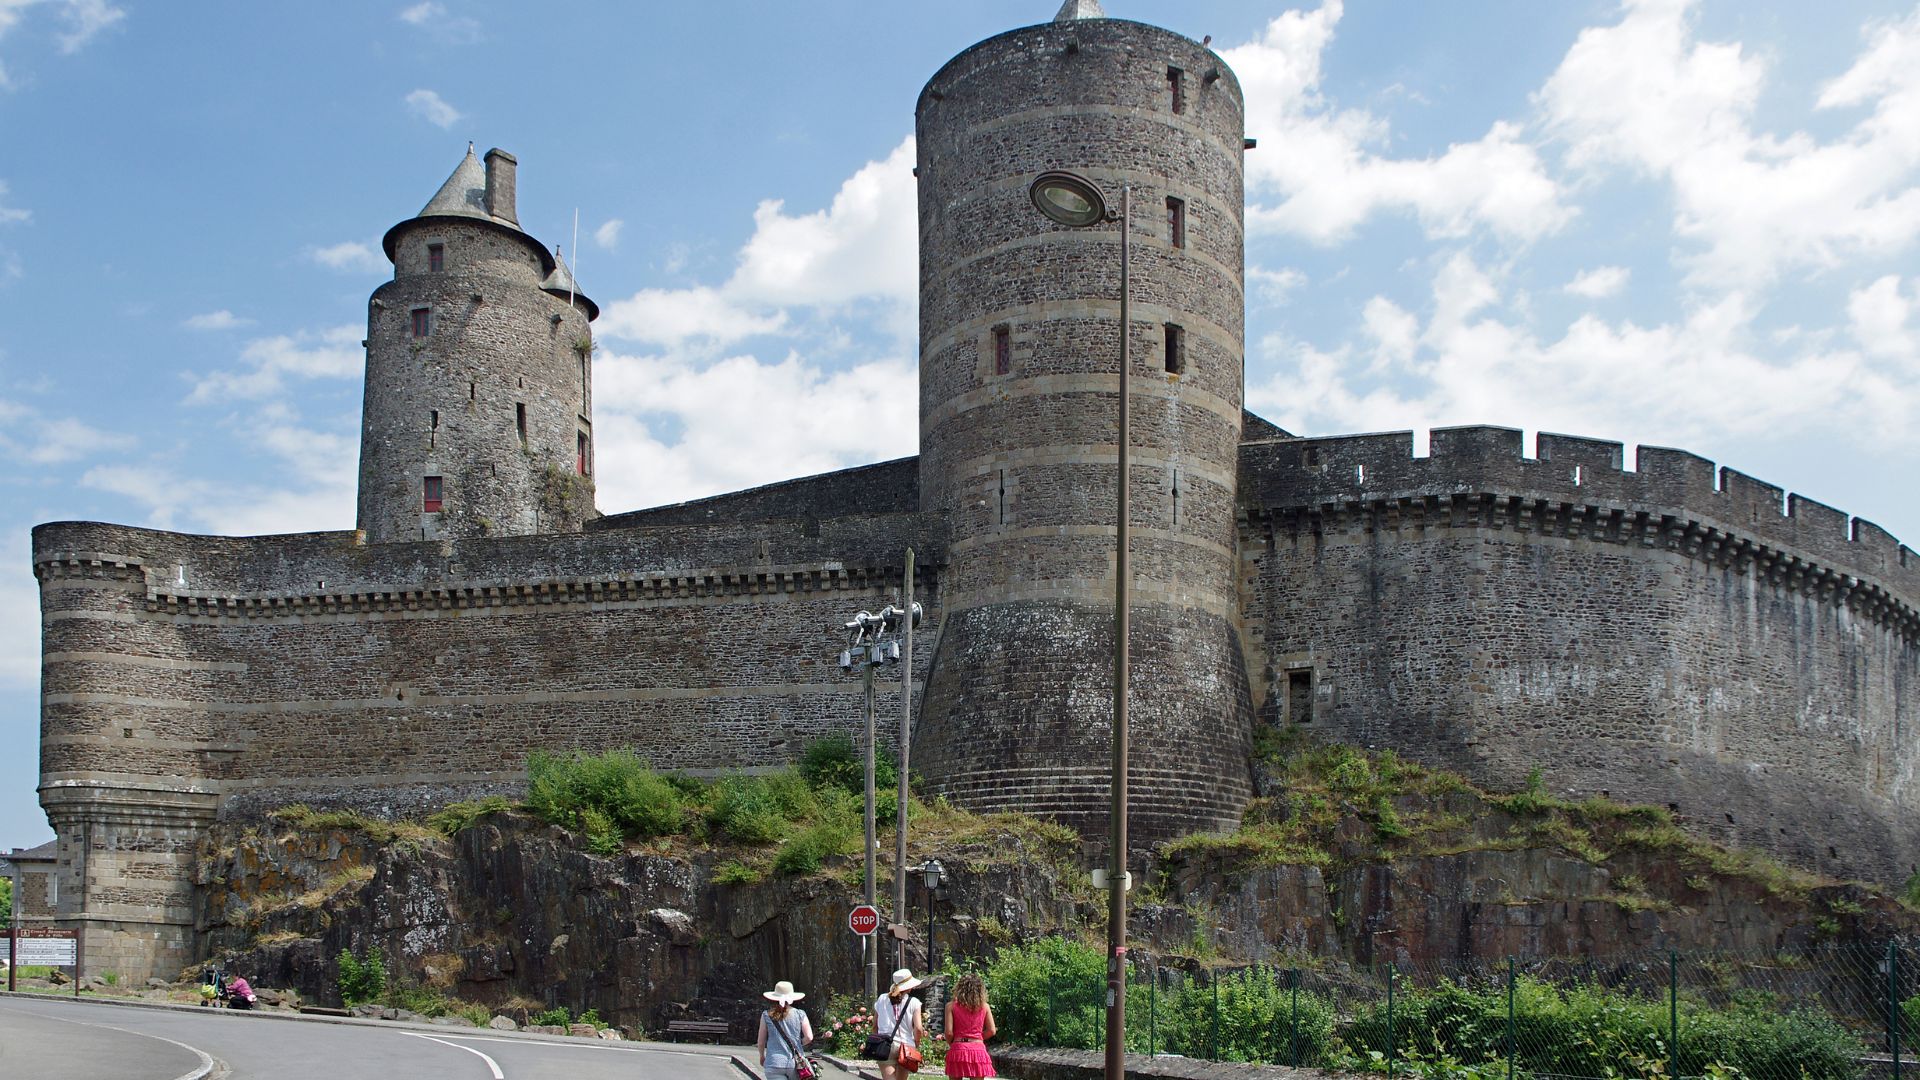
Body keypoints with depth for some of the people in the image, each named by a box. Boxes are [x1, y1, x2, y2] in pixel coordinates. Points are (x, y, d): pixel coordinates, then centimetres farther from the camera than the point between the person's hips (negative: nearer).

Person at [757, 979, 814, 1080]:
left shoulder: (766, 1016, -1)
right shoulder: (800, 1015, 0)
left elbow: (761, 1041, 5)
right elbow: (809, 1037, -5)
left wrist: (762, 1056, 23)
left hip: (774, 1064, -1)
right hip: (795, 1063, 1)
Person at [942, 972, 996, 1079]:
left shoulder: (951, 1006, -1)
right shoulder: (984, 1006, 4)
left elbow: (949, 1032, -6)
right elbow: (991, 1031, 4)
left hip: (958, 1048, -1)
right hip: (978, 1049, 1)